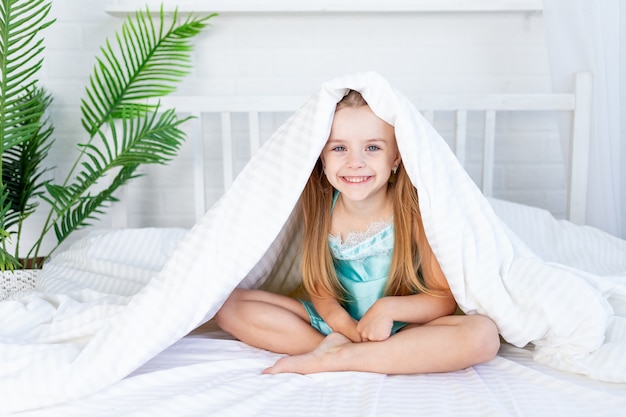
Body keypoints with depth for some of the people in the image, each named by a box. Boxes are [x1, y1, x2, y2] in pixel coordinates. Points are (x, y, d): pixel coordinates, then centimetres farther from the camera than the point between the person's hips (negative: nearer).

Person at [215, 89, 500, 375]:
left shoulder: (414, 210, -17)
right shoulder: (319, 205, -9)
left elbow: (444, 298, -12)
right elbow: (319, 287, -3)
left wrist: (387, 308, -29)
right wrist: (346, 325, -24)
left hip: (400, 329, -2)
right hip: (335, 322, 2)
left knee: (483, 335, -32)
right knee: (228, 303, -10)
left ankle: (331, 358, -26)